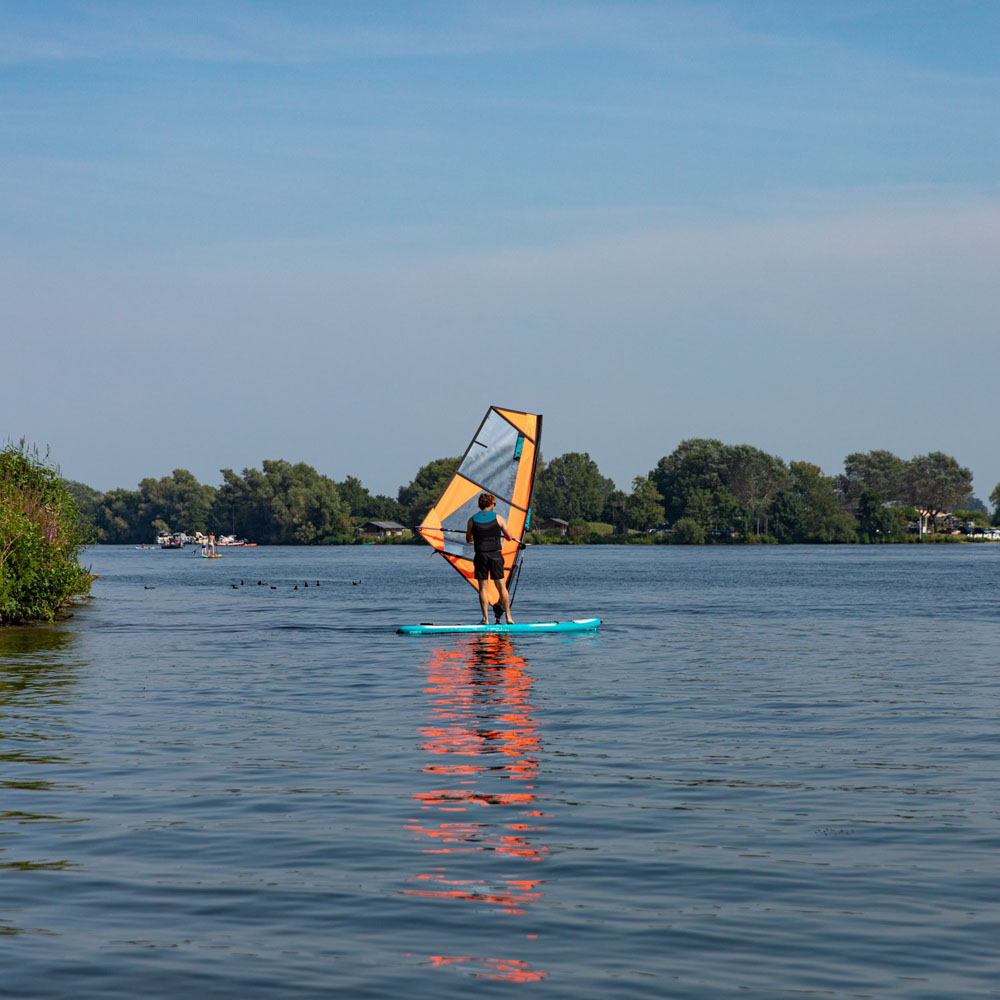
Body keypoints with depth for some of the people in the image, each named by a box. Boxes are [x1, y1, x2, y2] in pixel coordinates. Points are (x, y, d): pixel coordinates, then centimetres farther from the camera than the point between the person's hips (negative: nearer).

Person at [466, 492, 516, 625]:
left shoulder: (472, 520, 3)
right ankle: (508, 617, 4)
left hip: (480, 556, 0)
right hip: (495, 555, 0)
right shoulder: (498, 518, 1)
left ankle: (485, 619, -2)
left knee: (483, 588, 3)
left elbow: (469, 540, 14)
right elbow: (509, 537, 6)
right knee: (502, 586, 5)